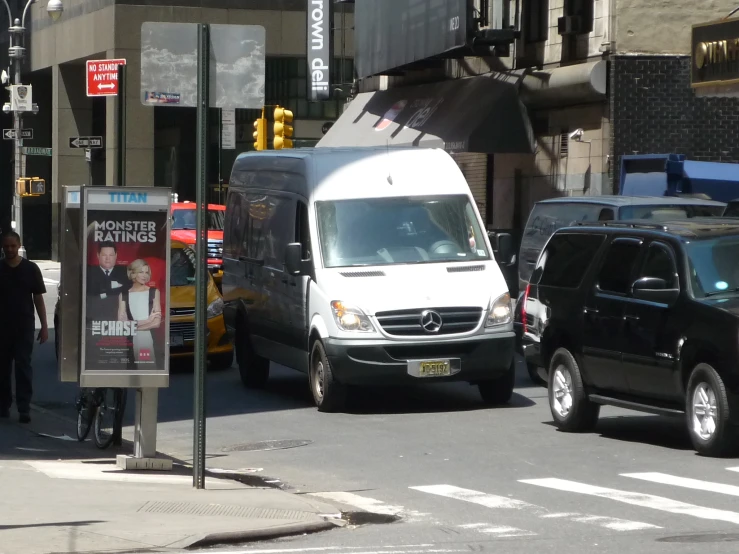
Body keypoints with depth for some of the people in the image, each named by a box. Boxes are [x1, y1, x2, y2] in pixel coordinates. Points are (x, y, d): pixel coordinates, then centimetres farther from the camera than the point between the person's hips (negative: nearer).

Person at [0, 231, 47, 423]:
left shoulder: (30, 269, 1)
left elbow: (38, 298, 4)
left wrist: (44, 326, -1)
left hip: (24, 326, -2)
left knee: (23, 367, -5)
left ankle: (24, 409, -7)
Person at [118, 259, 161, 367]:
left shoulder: (154, 292, 7)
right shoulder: (124, 295, 9)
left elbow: (156, 323, -2)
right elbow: (121, 323, -2)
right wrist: (147, 321, -5)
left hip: (150, 339, -1)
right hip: (132, 341, 1)